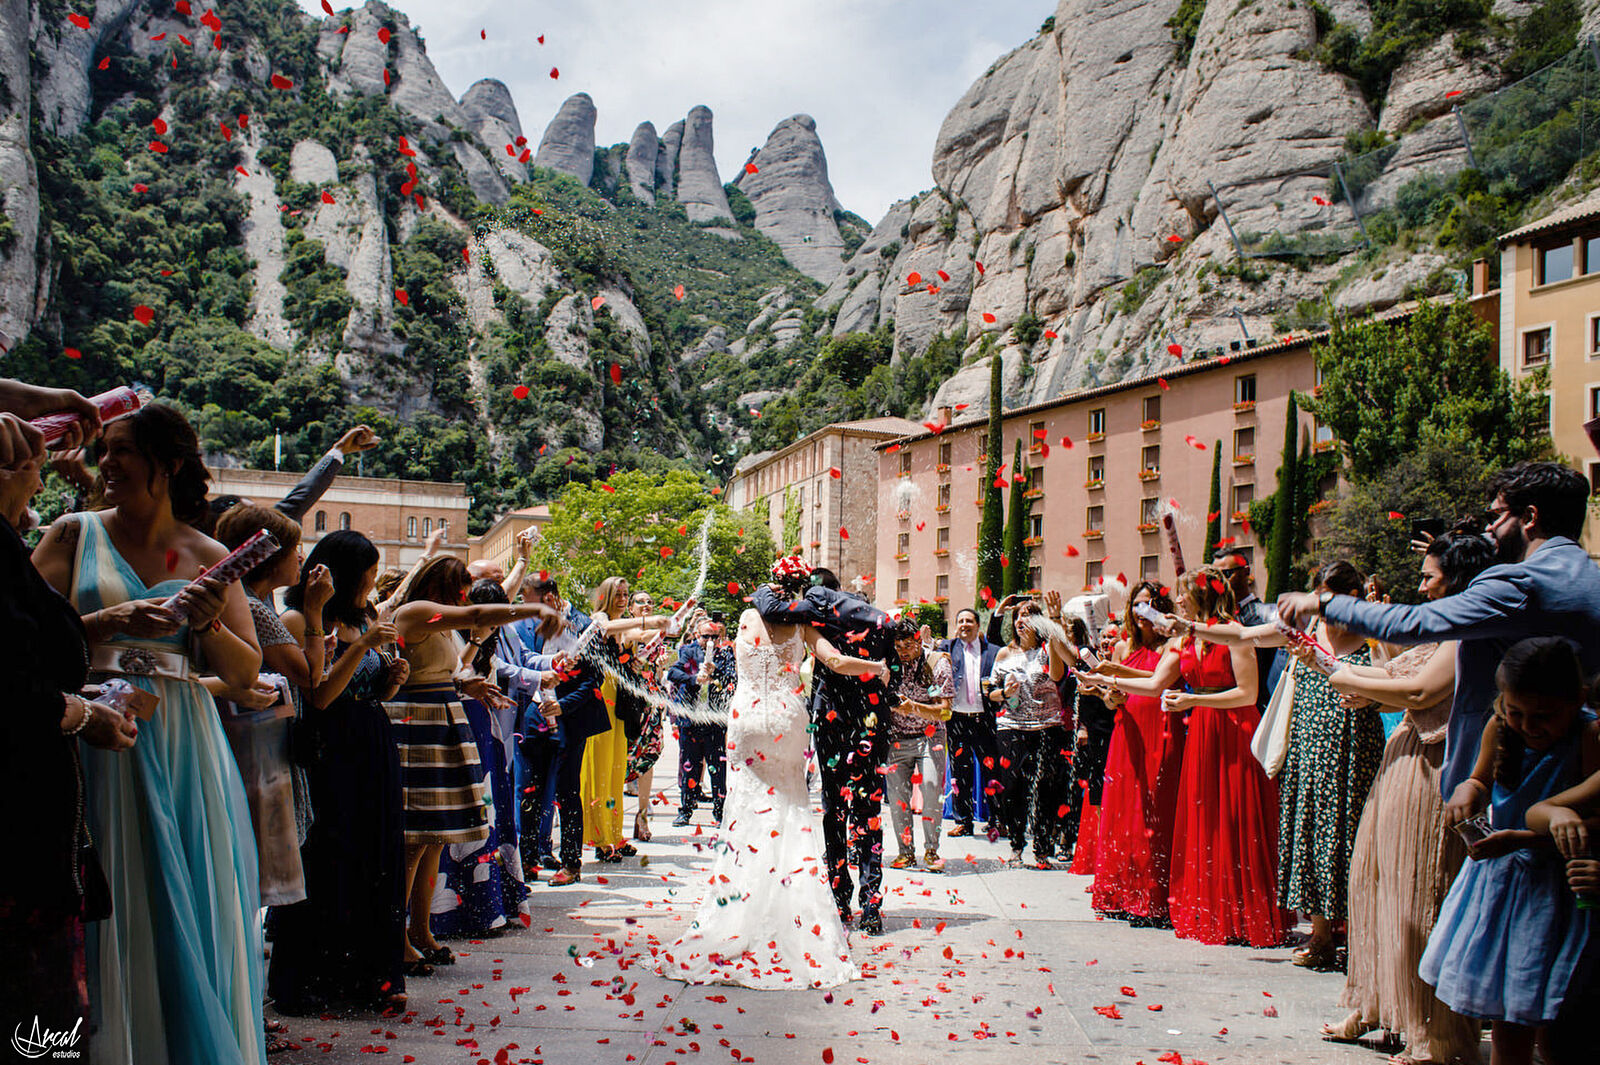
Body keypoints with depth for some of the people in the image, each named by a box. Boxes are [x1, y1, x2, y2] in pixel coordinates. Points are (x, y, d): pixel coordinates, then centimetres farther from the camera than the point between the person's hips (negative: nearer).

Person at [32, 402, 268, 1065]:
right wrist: (108, 622, -14)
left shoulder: (209, 558, 8)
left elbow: (246, 673, 7)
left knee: (192, 909, 4)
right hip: (100, 742, -1)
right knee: (109, 911, 0)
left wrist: (207, 623, -10)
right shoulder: (74, 535, 6)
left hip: (185, 746, 1)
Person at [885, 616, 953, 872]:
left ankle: (931, 850, -4)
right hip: (897, 738, 2)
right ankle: (906, 851, 10)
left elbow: (944, 712, -8)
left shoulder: (937, 663, -4)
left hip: (930, 736, -2)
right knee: (896, 793, -5)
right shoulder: (891, 664, 3)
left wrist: (914, 707, -23)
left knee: (931, 787, -18)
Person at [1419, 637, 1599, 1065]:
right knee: (1506, 1025, 14)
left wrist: (1522, 839, -27)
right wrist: (1467, 790, -6)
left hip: (1558, 886, -5)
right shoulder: (1499, 728, -2)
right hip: (1498, 881, 5)